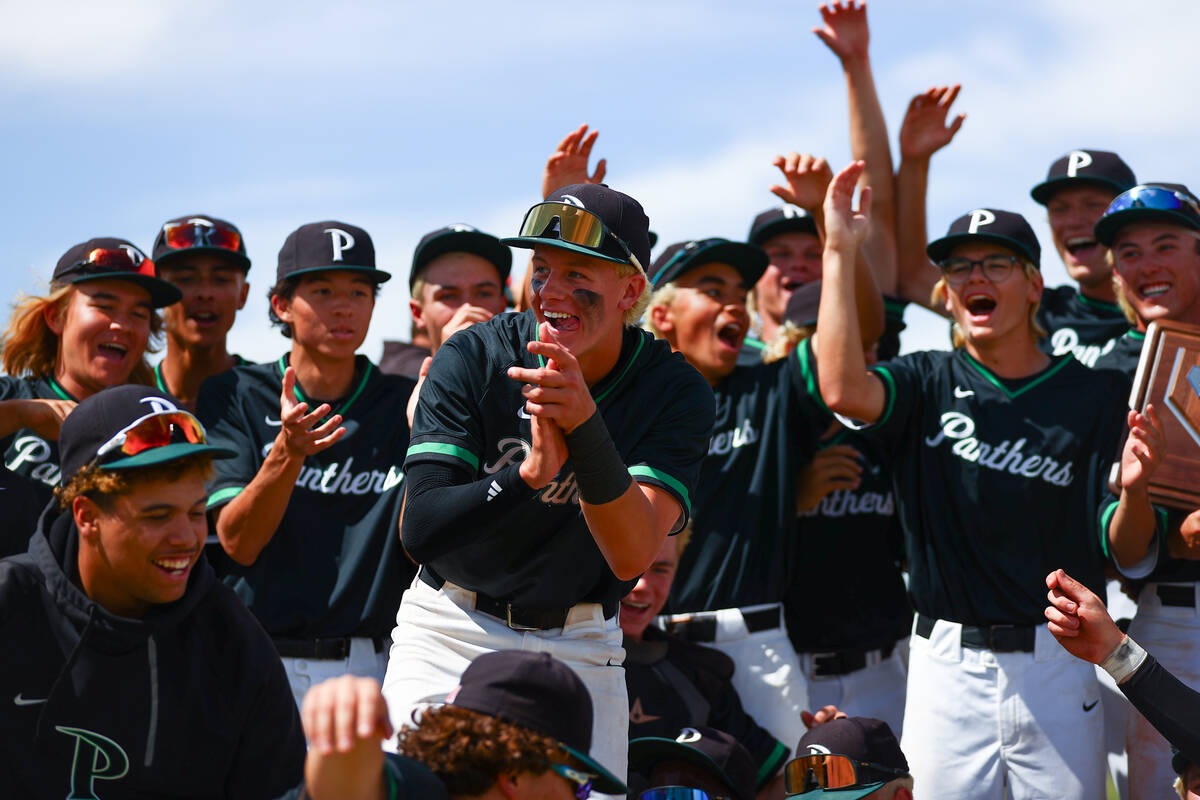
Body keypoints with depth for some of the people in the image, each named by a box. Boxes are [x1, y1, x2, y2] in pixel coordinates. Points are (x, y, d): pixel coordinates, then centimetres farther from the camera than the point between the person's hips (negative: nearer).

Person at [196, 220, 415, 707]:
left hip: (372, 663, 1)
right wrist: (288, 450, -21)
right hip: (261, 660, -1)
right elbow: (237, 542, -6)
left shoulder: (400, 405, 8)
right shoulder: (235, 397, 5)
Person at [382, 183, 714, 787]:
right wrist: (529, 472, -37)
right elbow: (419, 528, -20)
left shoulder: (674, 392, -11)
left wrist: (585, 427, -39)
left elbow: (631, 555, -24)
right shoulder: (473, 358, -12)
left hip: (581, 650, 1)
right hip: (451, 634, -1)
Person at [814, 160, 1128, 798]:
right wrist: (838, 250, -16)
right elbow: (844, 390, -19)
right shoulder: (928, 384, 4)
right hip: (948, 666, 0)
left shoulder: (1093, 397, 3)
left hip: (1057, 667, 0)